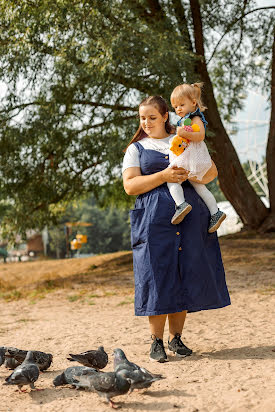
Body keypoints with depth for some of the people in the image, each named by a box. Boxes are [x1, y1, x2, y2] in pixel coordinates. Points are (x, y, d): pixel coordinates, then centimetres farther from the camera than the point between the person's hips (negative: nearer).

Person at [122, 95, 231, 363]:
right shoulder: (136, 149, 12)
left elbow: (211, 170, 14)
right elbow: (130, 186, -2)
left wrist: (189, 176, -7)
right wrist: (164, 176, -14)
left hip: (190, 217, 3)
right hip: (154, 218, -2)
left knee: (186, 275, 2)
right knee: (157, 277, -6)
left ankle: (176, 338, 13)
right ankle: (156, 341, 4)